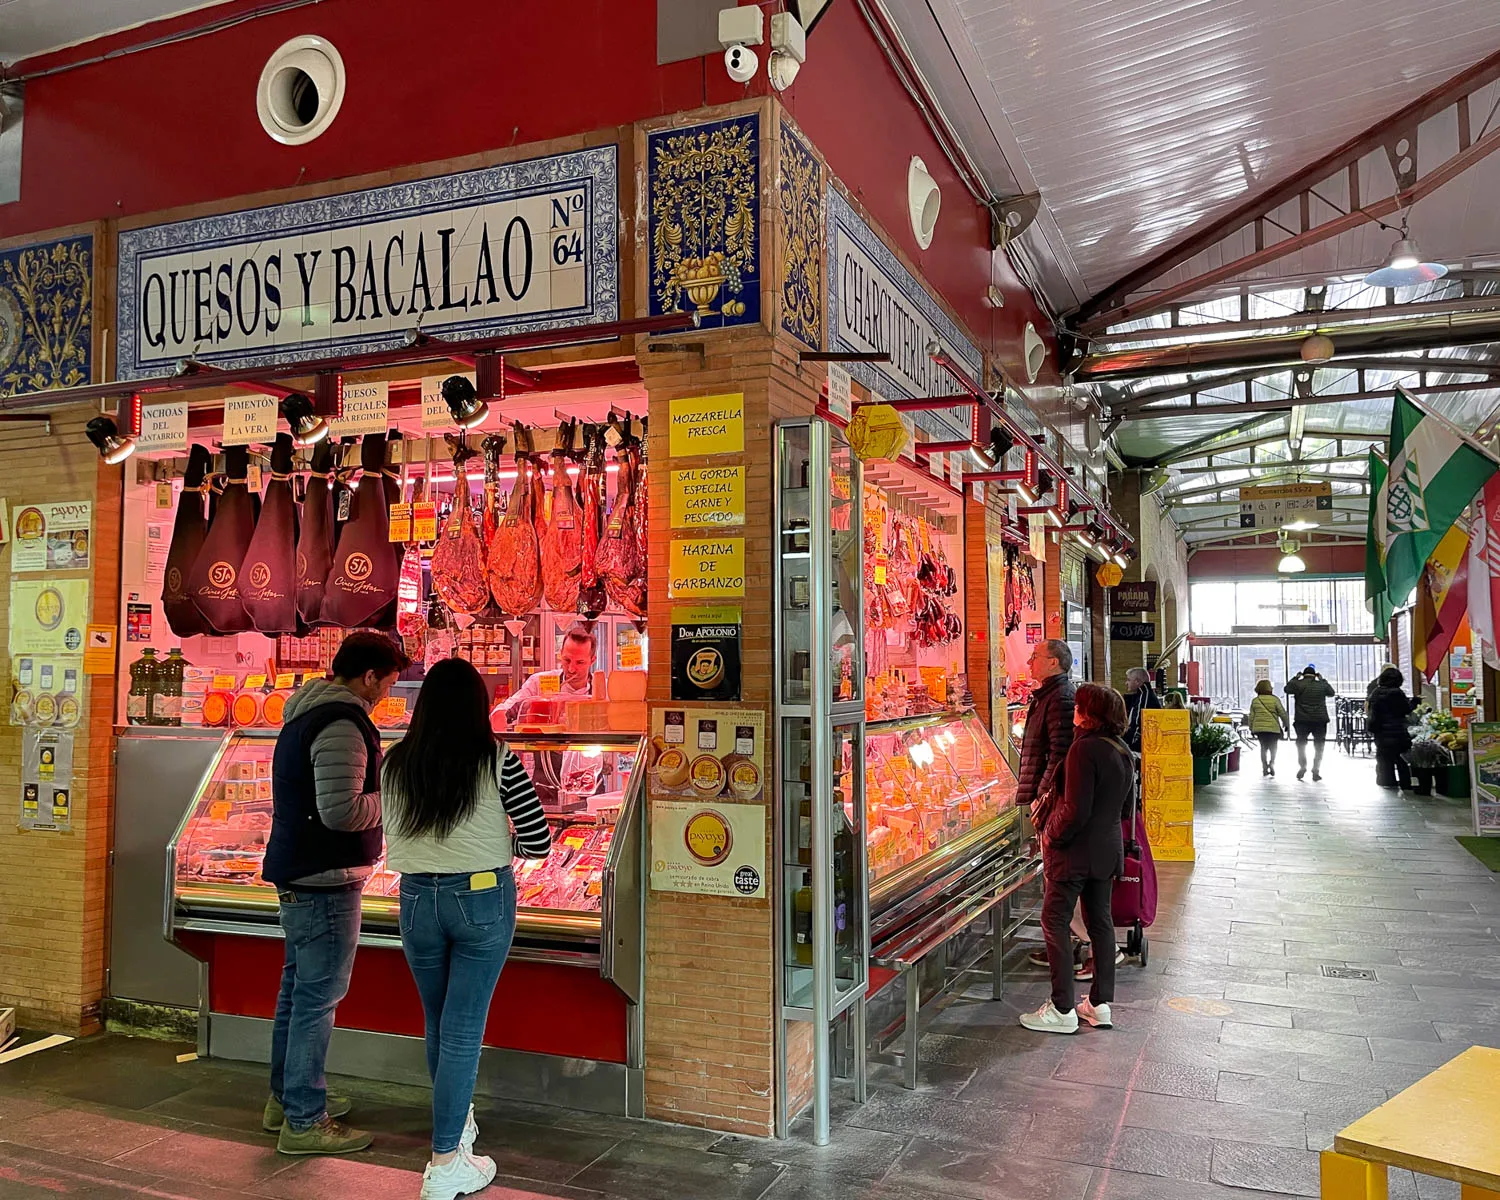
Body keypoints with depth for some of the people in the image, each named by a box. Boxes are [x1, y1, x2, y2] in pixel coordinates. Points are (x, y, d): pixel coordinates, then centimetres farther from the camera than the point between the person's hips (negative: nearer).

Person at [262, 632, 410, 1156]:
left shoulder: (305, 714, 14)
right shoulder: (342, 724, -19)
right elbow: (341, 811, -25)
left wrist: (379, 794, 15)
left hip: (296, 874, 11)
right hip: (325, 878, -11)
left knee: (298, 988, 19)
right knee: (318, 997, -3)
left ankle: (285, 1098, 32)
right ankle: (304, 1122, 5)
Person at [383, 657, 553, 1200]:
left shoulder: (395, 763, -2)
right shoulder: (496, 760, -12)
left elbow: (392, 840, 7)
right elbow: (539, 840, -10)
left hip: (418, 900, 4)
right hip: (482, 900, -3)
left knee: (438, 1024, 21)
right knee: (462, 1031, 4)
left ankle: (456, 1124, 42)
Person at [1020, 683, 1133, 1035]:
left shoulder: (1085, 748, -21)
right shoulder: (1123, 751, 5)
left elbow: (1075, 811, -23)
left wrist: (1051, 835, -10)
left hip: (1076, 850, -8)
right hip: (1109, 848, 8)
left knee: (1055, 922, 1)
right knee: (1101, 922, 15)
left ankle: (1062, 1010, 2)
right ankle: (1100, 1003, 22)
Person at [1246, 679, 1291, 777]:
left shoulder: (1255, 700, 4)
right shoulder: (1274, 699, -4)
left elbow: (1251, 716, 7)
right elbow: (1282, 713, 1)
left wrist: (1251, 728, 16)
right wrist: (1286, 724, 14)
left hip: (1259, 728, 2)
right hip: (1273, 728, -2)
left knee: (1263, 747, 14)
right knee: (1273, 748, 8)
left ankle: (1264, 767, 10)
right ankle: (1271, 764, -13)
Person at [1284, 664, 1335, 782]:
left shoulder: (1298, 684, -4)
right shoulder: (1321, 685, 2)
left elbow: (1286, 689, 14)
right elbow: (1331, 692, 22)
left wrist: (1295, 677, 20)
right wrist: (1322, 679, 26)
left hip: (1302, 720, -1)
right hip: (1320, 720, 1)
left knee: (1301, 744, 16)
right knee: (1318, 746, 9)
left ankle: (1302, 767, 10)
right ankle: (1316, 771, 6)